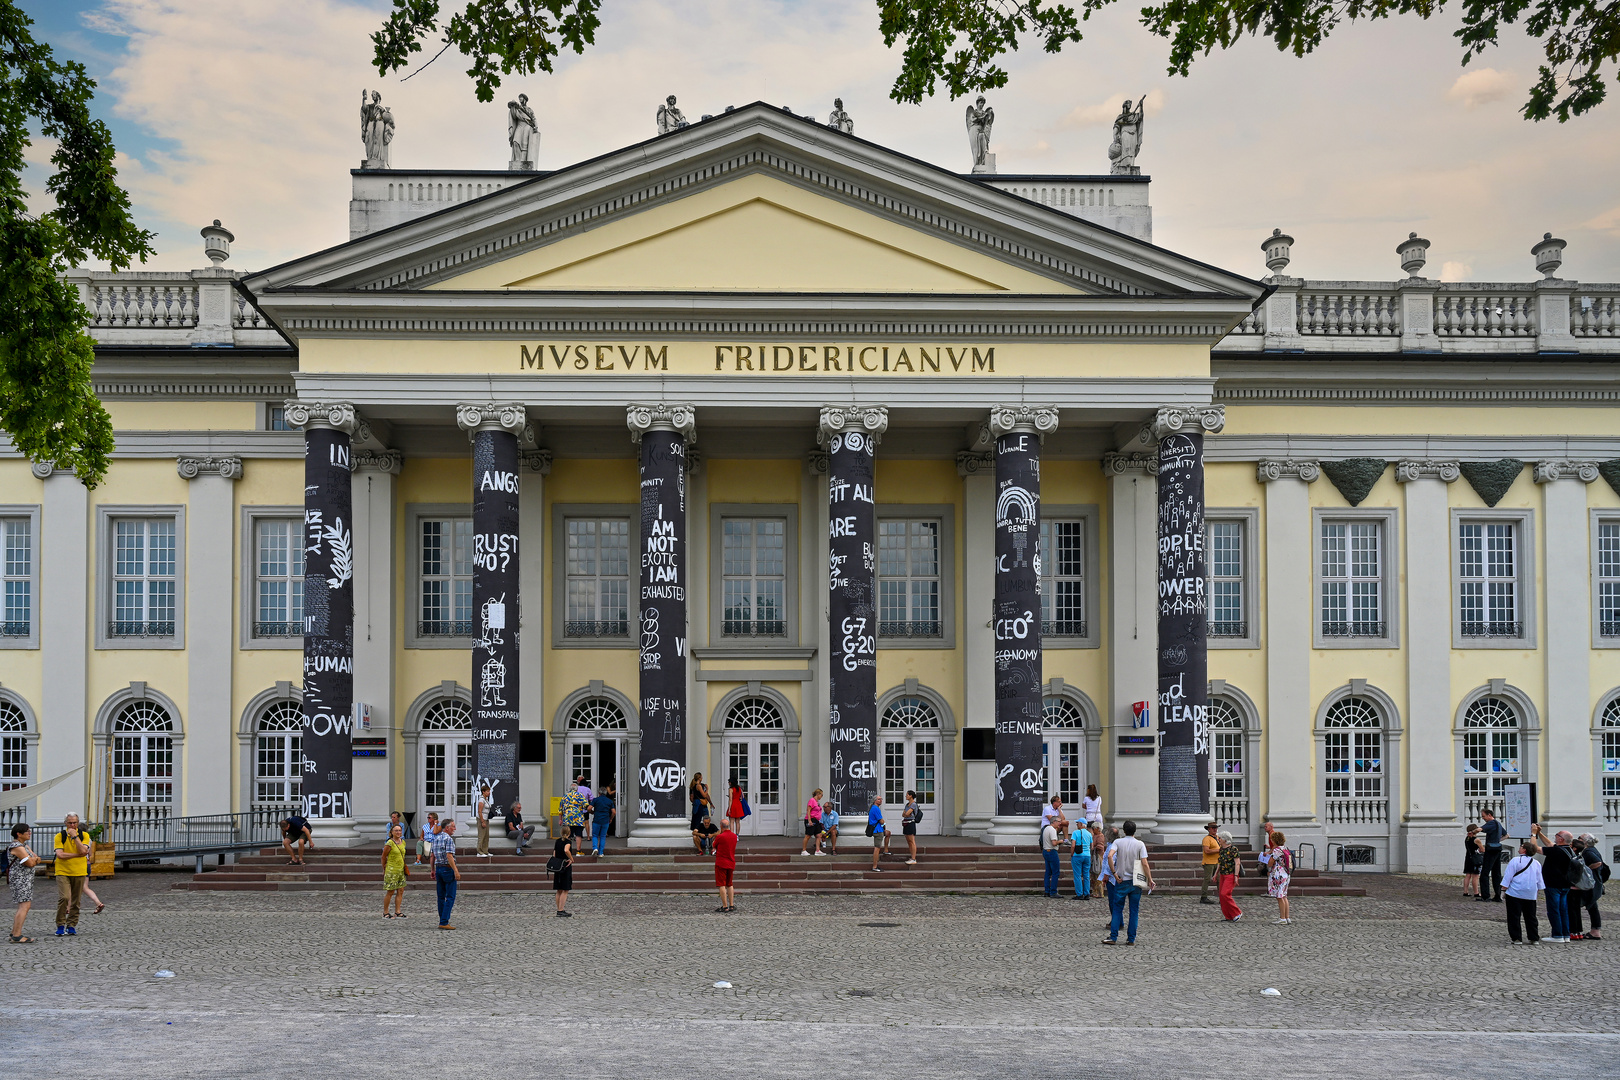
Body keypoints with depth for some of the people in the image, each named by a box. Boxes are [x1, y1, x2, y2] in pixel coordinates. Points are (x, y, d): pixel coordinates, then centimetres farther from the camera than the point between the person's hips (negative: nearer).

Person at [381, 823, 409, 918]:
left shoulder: (403, 842, 8)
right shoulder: (389, 843, -13)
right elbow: (383, 857, -5)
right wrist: (384, 870, 3)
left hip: (401, 870, 7)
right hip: (391, 870, -7)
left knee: (400, 891, 5)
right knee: (390, 892, -1)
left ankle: (397, 912, 10)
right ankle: (385, 913, 9)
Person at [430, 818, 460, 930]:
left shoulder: (436, 838, 12)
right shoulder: (448, 839, -14)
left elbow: (433, 856, 16)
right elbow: (449, 856, -21)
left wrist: (433, 870, 22)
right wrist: (456, 871, -21)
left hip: (438, 868, 8)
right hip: (448, 868, -8)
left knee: (441, 897, 12)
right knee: (450, 897, -5)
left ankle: (442, 921, 16)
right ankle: (444, 923, -11)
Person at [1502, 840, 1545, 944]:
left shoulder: (1515, 861, -10)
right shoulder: (1537, 864, 8)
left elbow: (1509, 875, -10)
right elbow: (1539, 880, 15)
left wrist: (1505, 886, -4)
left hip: (1515, 893, -5)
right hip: (1530, 895, 5)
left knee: (1514, 916, 0)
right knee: (1531, 917, 11)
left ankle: (1515, 938, -1)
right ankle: (1534, 938, 11)